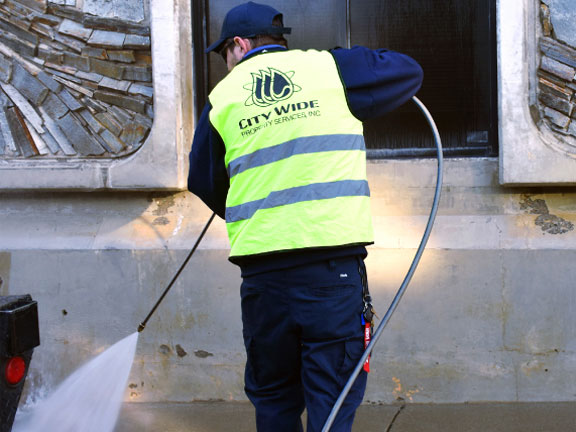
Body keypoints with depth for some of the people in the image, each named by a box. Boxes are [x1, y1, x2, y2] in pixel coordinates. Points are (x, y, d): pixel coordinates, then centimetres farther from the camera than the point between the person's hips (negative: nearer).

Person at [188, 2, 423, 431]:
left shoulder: (223, 96, 9)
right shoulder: (329, 67, 6)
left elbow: (204, 183, 15)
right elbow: (409, 71, 15)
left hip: (262, 269, 1)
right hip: (335, 263, -1)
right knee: (332, 397, 3)